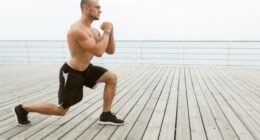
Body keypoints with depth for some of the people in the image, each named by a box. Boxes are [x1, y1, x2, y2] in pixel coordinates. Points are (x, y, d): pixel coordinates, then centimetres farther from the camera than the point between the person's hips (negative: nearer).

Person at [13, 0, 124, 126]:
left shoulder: (94, 31, 4)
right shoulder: (77, 29, -27)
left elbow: (110, 51, 4)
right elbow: (98, 52, -33)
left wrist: (110, 31, -8)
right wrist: (107, 32, -22)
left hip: (85, 69, 8)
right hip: (71, 73, -8)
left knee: (112, 77, -4)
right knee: (60, 111, 6)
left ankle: (106, 115, 6)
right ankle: (22, 109, 27)